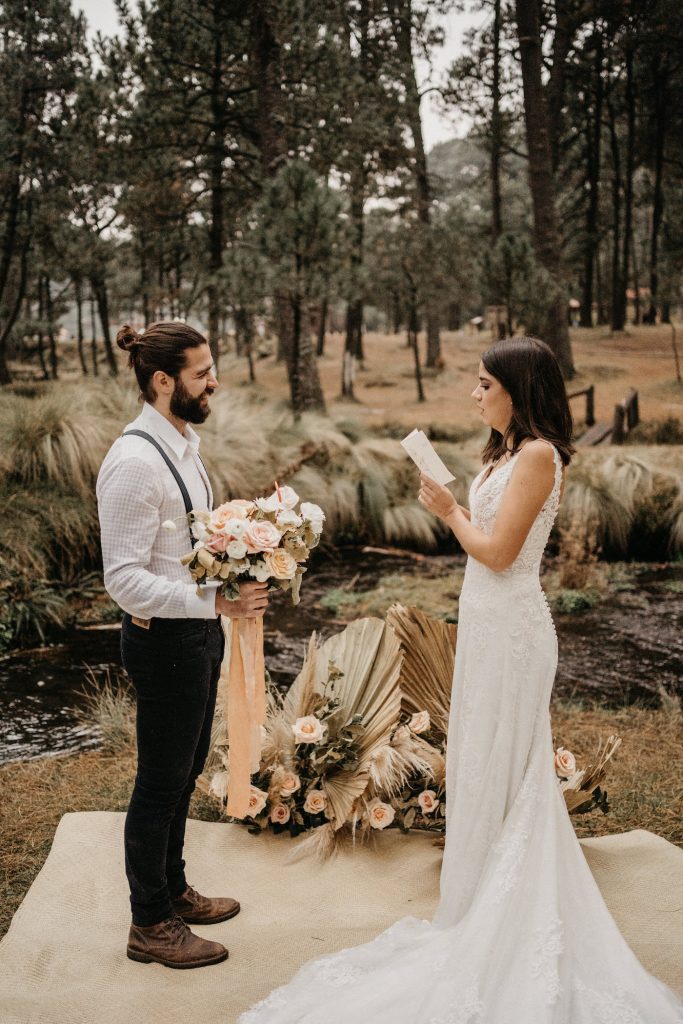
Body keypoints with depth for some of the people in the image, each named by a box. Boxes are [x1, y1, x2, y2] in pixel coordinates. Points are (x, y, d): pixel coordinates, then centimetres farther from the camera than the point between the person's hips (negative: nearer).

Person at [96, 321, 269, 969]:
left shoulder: (183, 443, 6)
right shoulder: (134, 462, -23)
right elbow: (125, 580, -26)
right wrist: (218, 602, -31)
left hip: (200, 630, 9)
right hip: (166, 640, -9)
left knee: (184, 773, 22)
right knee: (161, 782, 6)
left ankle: (172, 891, 40)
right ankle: (150, 926, 24)